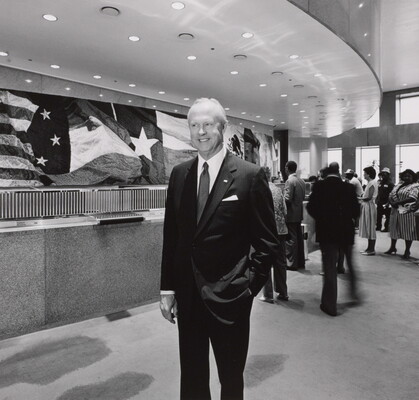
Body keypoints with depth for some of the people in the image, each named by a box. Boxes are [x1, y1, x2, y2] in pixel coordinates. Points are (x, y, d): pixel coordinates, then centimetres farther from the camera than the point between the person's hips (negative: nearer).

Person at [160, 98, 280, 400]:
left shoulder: (250, 175, -9)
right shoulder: (179, 174, 4)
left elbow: (268, 242, -6)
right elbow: (170, 236, 6)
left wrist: (250, 284, -12)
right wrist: (167, 288, 4)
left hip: (229, 297, -3)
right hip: (187, 296, 4)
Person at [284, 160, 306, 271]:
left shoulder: (290, 181, -17)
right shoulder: (302, 181, 8)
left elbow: (287, 199, -20)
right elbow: (303, 197, 13)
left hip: (291, 214, -8)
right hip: (299, 213, 8)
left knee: (291, 239, -1)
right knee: (299, 238, 14)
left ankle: (292, 264, 5)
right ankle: (301, 262, 22)